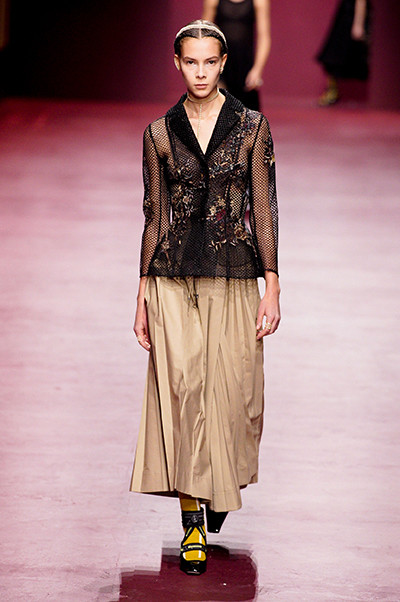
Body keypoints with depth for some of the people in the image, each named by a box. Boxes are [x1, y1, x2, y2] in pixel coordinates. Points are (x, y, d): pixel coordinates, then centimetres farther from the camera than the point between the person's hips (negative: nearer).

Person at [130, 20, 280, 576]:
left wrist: (272, 288, -4)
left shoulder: (251, 127, 2)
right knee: (181, 389, -7)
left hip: (233, 279, 0)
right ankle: (193, 524, -1)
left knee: (231, 393, 4)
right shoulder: (160, 133, 6)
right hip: (173, 280, 0)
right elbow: (154, 217, 8)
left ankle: (221, 489, 35)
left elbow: (264, 210, 1)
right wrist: (143, 295, 6)